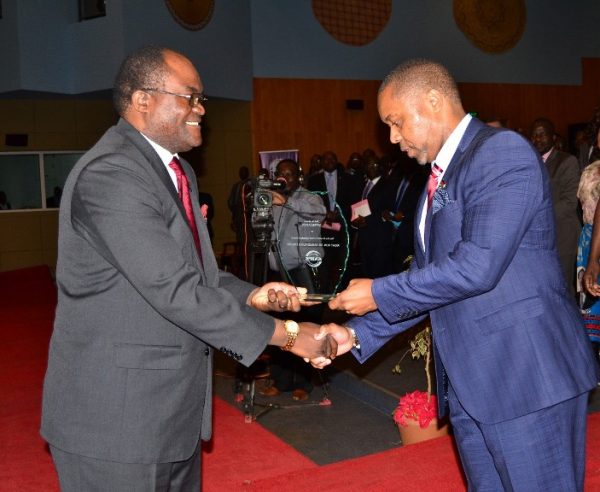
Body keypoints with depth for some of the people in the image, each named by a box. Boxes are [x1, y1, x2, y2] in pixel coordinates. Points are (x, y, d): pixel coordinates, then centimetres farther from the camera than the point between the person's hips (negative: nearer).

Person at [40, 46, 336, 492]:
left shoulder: (177, 171, 11)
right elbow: (175, 290, -25)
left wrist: (251, 296, -2)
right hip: (116, 419, -9)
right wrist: (286, 334, -20)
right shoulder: (110, 174, -21)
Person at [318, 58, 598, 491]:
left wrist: (379, 294, -13)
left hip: (526, 374, -8)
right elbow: (426, 279, 16)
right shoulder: (440, 178, 15)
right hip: (467, 383, 9)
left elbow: (477, 266, -23)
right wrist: (357, 333, 6)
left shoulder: (503, 152, -13)